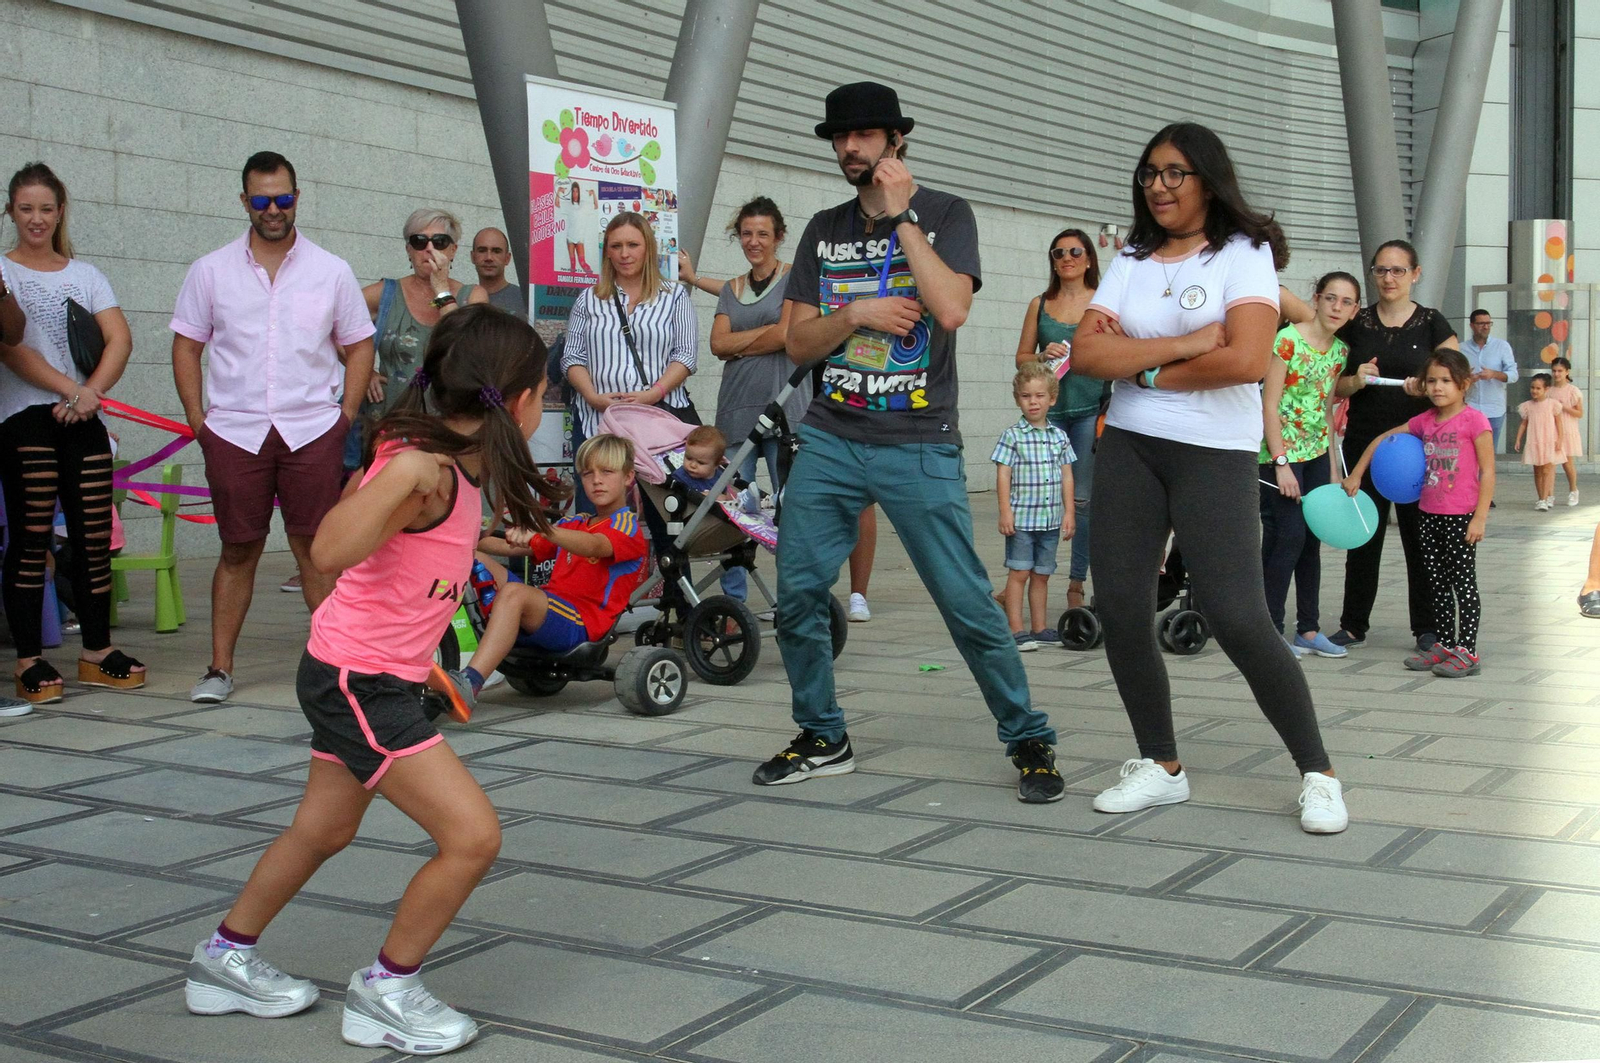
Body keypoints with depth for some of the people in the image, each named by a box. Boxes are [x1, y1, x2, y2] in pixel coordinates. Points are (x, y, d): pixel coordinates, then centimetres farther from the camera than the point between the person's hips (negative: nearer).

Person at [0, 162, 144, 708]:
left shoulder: (85, 274, 16)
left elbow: (120, 338, 3)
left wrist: (91, 392, -13)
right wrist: (70, 389, -17)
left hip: (83, 419, 4)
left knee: (95, 536, 2)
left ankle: (97, 651, 12)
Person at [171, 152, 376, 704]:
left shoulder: (331, 271, 8)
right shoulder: (211, 271, 8)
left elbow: (359, 346, 11)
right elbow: (187, 346, 10)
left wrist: (345, 415, 1)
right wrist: (197, 418, 1)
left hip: (312, 431, 0)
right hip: (233, 431, 1)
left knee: (316, 547, -1)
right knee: (238, 550, 4)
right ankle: (219, 668, 11)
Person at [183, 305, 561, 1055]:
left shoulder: (458, 464, 2)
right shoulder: (420, 466, -25)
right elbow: (329, 554, -41)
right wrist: (399, 485, -49)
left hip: (363, 679, 10)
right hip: (356, 681, -10)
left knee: (323, 831, 24)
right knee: (471, 834, -10)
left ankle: (226, 962, 43)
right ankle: (384, 993, 9)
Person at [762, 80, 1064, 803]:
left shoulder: (945, 214, 3)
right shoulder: (825, 230, 15)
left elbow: (950, 309, -15)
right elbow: (798, 343, 11)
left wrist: (900, 213, -9)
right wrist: (855, 315, -8)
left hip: (919, 448, -4)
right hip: (830, 440, 4)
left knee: (967, 603, -7)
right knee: (797, 592, -1)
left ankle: (1028, 740, 8)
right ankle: (823, 739, 17)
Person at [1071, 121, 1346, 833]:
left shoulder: (1244, 253, 0)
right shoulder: (1131, 262, 13)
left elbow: (1247, 360, -17)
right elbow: (1085, 353, -2)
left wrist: (1142, 368, -6)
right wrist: (1183, 345, -12)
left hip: (1214, 453, -5)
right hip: (1129, 447, 5)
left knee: (1237, 619, -13)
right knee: (1119, 608, 0)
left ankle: (1317, 773, 4)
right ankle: (1160, 767, 17)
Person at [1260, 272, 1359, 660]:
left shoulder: (1340, 350, 9)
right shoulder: (1288, 339, -13)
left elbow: (1326, 411, 16)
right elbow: (1269, 406, -14)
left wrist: (1332, 467, 13)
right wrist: (1281, 463, -18)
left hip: (1316, 453, 7)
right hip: (1281, 452, -7)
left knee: (1312, 539, 9)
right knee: (1289, 535, -10)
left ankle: (1308, 629, 16)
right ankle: (1271, 629, -2)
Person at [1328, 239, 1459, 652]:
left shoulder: (1432, 324, 3)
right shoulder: (1356, 324, 7)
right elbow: (1335, 387, 10)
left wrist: (1428, 388, -19)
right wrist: (1356, 381, -11)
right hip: (1364, 443, 2)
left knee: (1420, 536, 0)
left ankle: (1426, 628, 9)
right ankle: (1353, 625, 13)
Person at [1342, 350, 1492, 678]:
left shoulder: (1474, 420, -10)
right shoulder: (1425, 421, 8)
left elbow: (1487, 472, -11)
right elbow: (1383, 439, 20)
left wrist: (1480, 516, -16)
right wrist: (1355, 474, 17)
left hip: (1462, 517, -7)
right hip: (1430, 514, 7)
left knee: (1463, 580, -2)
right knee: (1437, 582, 11)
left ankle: (1467, 651, 1)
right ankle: (1446, 644, 20)